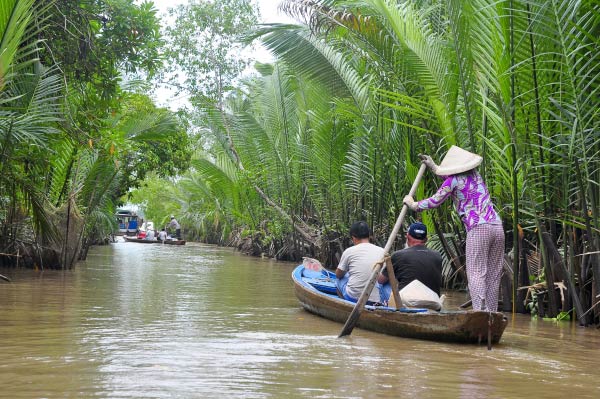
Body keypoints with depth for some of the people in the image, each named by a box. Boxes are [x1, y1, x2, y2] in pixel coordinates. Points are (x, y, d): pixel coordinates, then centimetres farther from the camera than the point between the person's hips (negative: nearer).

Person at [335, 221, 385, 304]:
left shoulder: (349, 251, -3)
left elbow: (338, 274, 12)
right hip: (376, 300, 2)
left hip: (353, 298, -2)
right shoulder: (382, 251, 3)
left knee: (340, 280, 26)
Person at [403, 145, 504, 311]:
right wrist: (433, 166, 45)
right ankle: (491, 313, 8)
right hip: (497, 226, 7)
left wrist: (413, 204, 20)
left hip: (478, 229, -7)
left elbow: (435, 201, 6)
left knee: (476, 273, -7)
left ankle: (480, 311, -19)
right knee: (494, 274, 7)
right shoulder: (475, 175, 21)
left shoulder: (454, 179, 0)